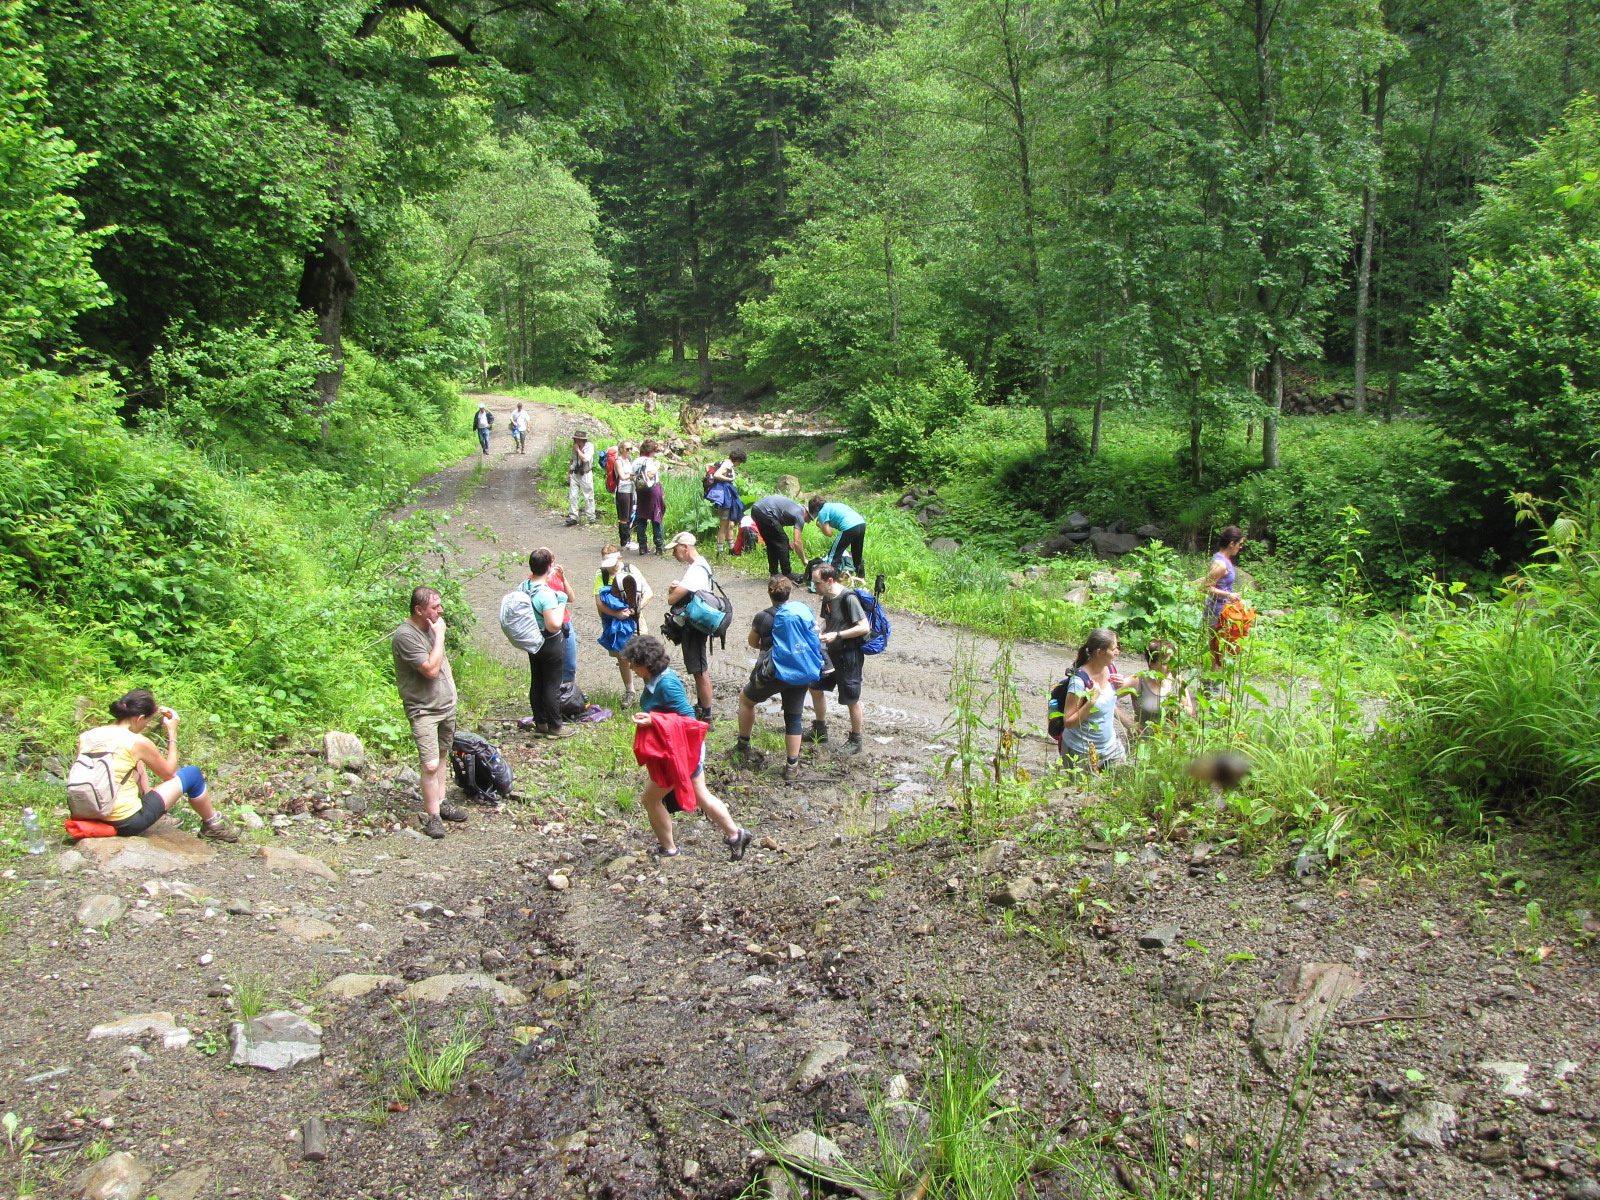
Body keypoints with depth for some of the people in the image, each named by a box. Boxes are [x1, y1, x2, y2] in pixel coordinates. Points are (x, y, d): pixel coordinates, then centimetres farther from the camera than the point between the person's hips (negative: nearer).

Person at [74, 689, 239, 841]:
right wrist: (172, 733, 6)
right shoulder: (138, 743, -17)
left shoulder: (85, 736, -2)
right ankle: (212, 825, 30)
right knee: (192, 773, 9)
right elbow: (169, 772, 0)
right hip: (127, 824, -7)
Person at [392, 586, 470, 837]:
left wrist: (451, 686, 14)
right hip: (423, 710, -8)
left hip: (447, 704, 8)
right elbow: (431, 669, -27)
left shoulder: (431, 626, 5)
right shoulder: (405, 635, -22)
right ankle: (433, 816, -1)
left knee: (442, 756, 17)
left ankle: (440, 803, 30)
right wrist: (439, 636, -21)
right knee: (431, 765, -11)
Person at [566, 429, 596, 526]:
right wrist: (569, 473, 19)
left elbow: (585, 459, -23)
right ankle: (573, 517, 5)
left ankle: (591, 518, 10)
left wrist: (578, 450, -16)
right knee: (572, 496, 0)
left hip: (585, 475, -5)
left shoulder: (589, 446, -11)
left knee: (588, 497, 1)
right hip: (574, 474, 5)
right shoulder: (575, 446, 7)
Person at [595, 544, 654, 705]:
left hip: (634, 619, -2)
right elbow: (599, 603, -12)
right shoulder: (601, 574, -6)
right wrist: (617, 614, -26)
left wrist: (636, 608, -25)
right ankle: (629, 692, 28)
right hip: (613, 622, 2)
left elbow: (649, 593, -10)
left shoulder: (631, 570, -8)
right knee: (622, 657, 12)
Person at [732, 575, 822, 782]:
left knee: (745, 699, 23)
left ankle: (743, 746, 29)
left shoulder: (763, 617, -10)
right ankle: (792, 767, 12)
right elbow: (815, 637, 12)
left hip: (772, 674, -3)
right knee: (794, 718, 12)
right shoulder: (804, 612, -2)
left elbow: (753, 643, 6)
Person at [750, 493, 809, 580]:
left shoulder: (796, 507, 23)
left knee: (771, 543, 19)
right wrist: (804, 560, 4)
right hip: (765, 511, -10)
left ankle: (774, 572, 23)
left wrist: (787, 542, 22)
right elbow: (797, 543, -7)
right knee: (782, 541, 0)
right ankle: (787, 573, 5)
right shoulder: (800, 517, -3)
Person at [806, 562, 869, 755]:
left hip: (849, 655, -9)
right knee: (815, 688, 17)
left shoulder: (849, 598, -23)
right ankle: (820, 732, 34)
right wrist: (820, 633, -4)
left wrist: (837, 635, -25)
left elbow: (864, 627, -25)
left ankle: (856, 741, 20)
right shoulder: (827, 597, 2)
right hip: (832, 652, 9)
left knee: (851, 699, 3)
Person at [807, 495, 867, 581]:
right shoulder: (833, 505, 27)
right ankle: (862, 578, 39)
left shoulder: (822, 512, 4)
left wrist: (819, 525, 18)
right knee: (857, 555, 28)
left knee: (834, 555, 5)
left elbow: (829, 533, -1)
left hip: (850, 528, -8)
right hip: (862, 523, 8)